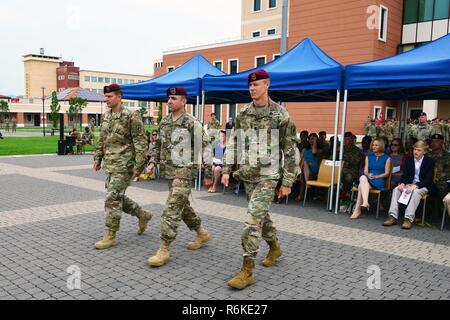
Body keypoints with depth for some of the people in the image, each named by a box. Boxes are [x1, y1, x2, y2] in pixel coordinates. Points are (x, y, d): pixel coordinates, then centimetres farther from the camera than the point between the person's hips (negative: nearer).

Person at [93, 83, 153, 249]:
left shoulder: (131, 117, -12)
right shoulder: (106, 116, 11)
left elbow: (141, 143, -14)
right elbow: (102, 140, 20)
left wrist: (138, 166, -17)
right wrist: (97, 159, 16)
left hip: (124, 165, -8)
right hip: (110, 165, 8)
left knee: (112, 199, -7)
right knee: (117, 197, 14)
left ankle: (111, 236, 6)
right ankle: (143, 215, 33)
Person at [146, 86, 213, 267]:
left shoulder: (191, 123, -11)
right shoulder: (164, 121, 10)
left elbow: (205, 148, -9)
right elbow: (159, 145, 21)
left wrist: (208, 174, -10)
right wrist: (153, 162, 6)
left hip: (184, 172, -8)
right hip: (169, 171, 8)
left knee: (172, 209, -10)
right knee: (182, 205, 17)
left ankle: (164, 250, -4)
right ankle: (202, 234, 36)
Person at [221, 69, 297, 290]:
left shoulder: (281, 115, -8)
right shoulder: (242, 115, 7)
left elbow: (290, 151, -5)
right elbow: (233, 144, 11)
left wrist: (287, 182, -6)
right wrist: (227, 170, 3)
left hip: (267, 176, -6)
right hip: (247, 175, 6)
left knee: (253, 220, -12)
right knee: (261, 215, 18)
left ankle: (247, 270, -5)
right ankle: (274, 247, 43)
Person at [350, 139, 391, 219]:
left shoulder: (386, 158, 10)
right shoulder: (368, 156, 21)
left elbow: (387, 173, 3)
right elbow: (365, 171, 12)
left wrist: (375, 176, -13)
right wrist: (368, 175, -12)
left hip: (379, 181, -3)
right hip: (367, 179, 3)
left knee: (361, 186, -33)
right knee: (363, 177, -36)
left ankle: (357, 210, -37)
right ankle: (365, 202, -49)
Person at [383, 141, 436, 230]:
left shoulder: (430, 161, -6)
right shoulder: (409, 160, 10)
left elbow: (428, 179, -14)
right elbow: (405, 175, 9)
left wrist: (415, 186, -28)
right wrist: (402, 183, -14)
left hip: (424, 186, -5)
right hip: (410, 184, 5)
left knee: (416, 191, -38)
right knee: (396, 189, -22)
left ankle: (409, 219, -43)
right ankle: (393, 217, -30)